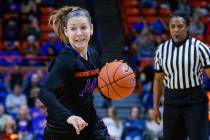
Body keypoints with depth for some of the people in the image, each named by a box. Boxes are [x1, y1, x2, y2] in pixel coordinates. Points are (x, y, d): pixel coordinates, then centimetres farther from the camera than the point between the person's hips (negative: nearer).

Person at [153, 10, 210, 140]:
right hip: (171, 101, 4)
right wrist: (155, 107, 10)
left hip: (195, 101, -4)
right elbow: (158, 80, 12)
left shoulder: (199, 47, -8)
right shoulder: (162, 50, 5)